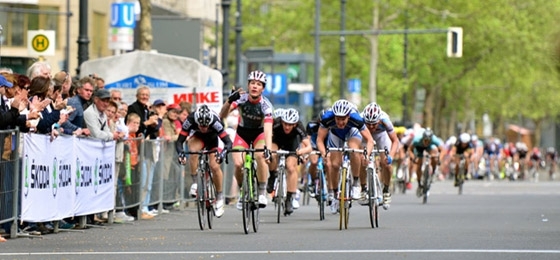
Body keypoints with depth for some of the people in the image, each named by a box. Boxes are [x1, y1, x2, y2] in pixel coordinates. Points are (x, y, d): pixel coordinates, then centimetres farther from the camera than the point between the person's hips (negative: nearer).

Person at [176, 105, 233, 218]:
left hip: (212, 139, -1)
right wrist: (181, 152, -53)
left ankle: (220, 197, 1)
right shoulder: (190, 120, -35)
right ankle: (194, 182, -21)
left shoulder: (215, 122, -38)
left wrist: (223, 152, -58)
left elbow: (228, 142, -39)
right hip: (197, 137, 1)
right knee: (194, 151, -34)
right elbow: (179, 141, -33)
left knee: (215, 166, -16)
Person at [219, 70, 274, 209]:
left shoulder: (265, 105, -25)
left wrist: (268, 149, -51)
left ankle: (262, 193, -18)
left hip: (259, 134, -1)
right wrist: (229, 101, -50)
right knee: (238, 164, -20)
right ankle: (242, 192, 8)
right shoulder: (241, 98, -22)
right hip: (242, 133, 1)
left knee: (260, 156, -32)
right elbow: (222, 115, -31)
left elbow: (268, 129, -36)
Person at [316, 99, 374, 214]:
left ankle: (356, 184, -14)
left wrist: (367, 153, -53)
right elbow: (320, 139, -31)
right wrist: (323, 153, -49)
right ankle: (334, 194, 15)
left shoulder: (356, 119, -40)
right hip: (335, 134, 2)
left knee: (354, 151, -32)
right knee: (334, 164, -7)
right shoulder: (327, 118, -38)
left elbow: (369, 140, -35)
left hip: (352, 131, -2)